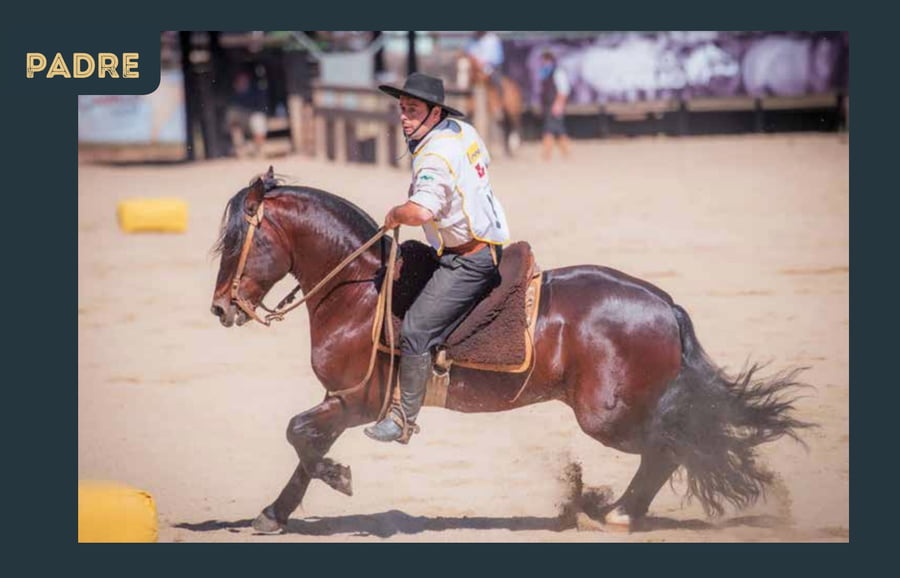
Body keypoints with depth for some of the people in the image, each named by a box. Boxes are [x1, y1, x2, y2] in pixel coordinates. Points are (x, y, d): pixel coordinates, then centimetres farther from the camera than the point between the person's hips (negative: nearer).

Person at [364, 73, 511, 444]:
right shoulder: (463, 131, 5)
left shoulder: (435, 156, -24)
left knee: (416, 330, -13)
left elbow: (421, 211, -41)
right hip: (488, 243, 11)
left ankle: (404, 418, -8)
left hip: (469, 258, -11)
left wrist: (394, 215, -18)